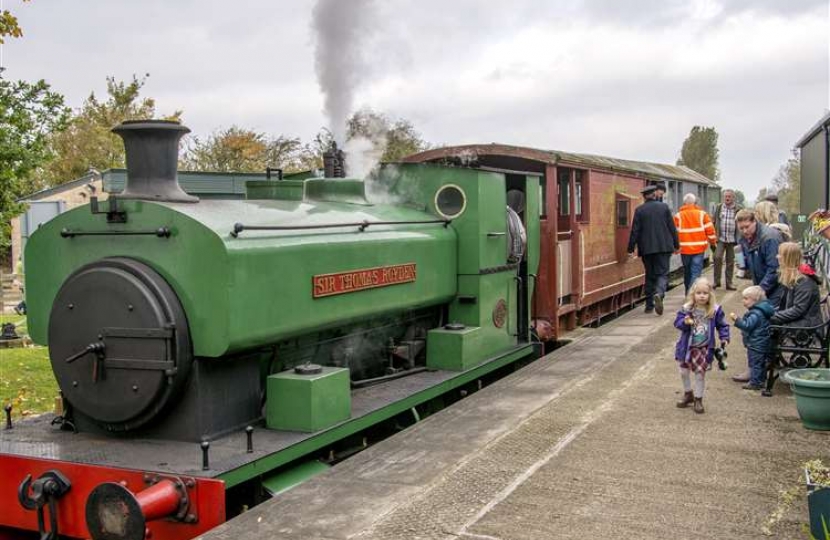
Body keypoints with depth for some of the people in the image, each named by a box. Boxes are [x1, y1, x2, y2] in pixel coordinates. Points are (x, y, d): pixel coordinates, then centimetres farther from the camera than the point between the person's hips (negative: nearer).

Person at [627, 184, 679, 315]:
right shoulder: (664, 207, 1)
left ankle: (649, 305, 13)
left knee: (650, 275, 11)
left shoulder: (639, 210, -2)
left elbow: (635, 231, -3)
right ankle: (659, 293, -28)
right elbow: (672, 227, 4)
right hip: (663, 247, -1)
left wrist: (631, 249, 2)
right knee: (663, 273, 2)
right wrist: (676, 245, 12)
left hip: (646, 248, 1)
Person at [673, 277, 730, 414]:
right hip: (686, 347, 1)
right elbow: (677, 323, -11)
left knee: (700, 373, 1)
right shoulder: (686, 309, -10)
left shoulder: (715, 310, -9)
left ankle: (698, 399, 20)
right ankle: (688, 394, 37)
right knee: (684, 372, 13)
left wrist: (724, 338, -10)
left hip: (704, 348, -1)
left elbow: (722, 325, 2)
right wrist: (685, 322, -31)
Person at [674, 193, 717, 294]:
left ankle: (688, 293, 24)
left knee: (687, 272, 15)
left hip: (684, 248, 1)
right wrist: (713, 242, 15)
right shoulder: (702, 214, 0)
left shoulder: (678, 215, 1)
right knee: (696, 272, -3)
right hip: (699, 248, -1)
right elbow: (710, 230, 0)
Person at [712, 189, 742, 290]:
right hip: (720, 238, 0)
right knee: (717, 257, -12)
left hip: (732, 239, 0)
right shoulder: (719, 207, 6)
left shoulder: (739, 209, 0)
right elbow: (714, 222, 9)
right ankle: (716, 281, 0)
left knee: (730, 261, 7)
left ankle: (729, 283, 16)